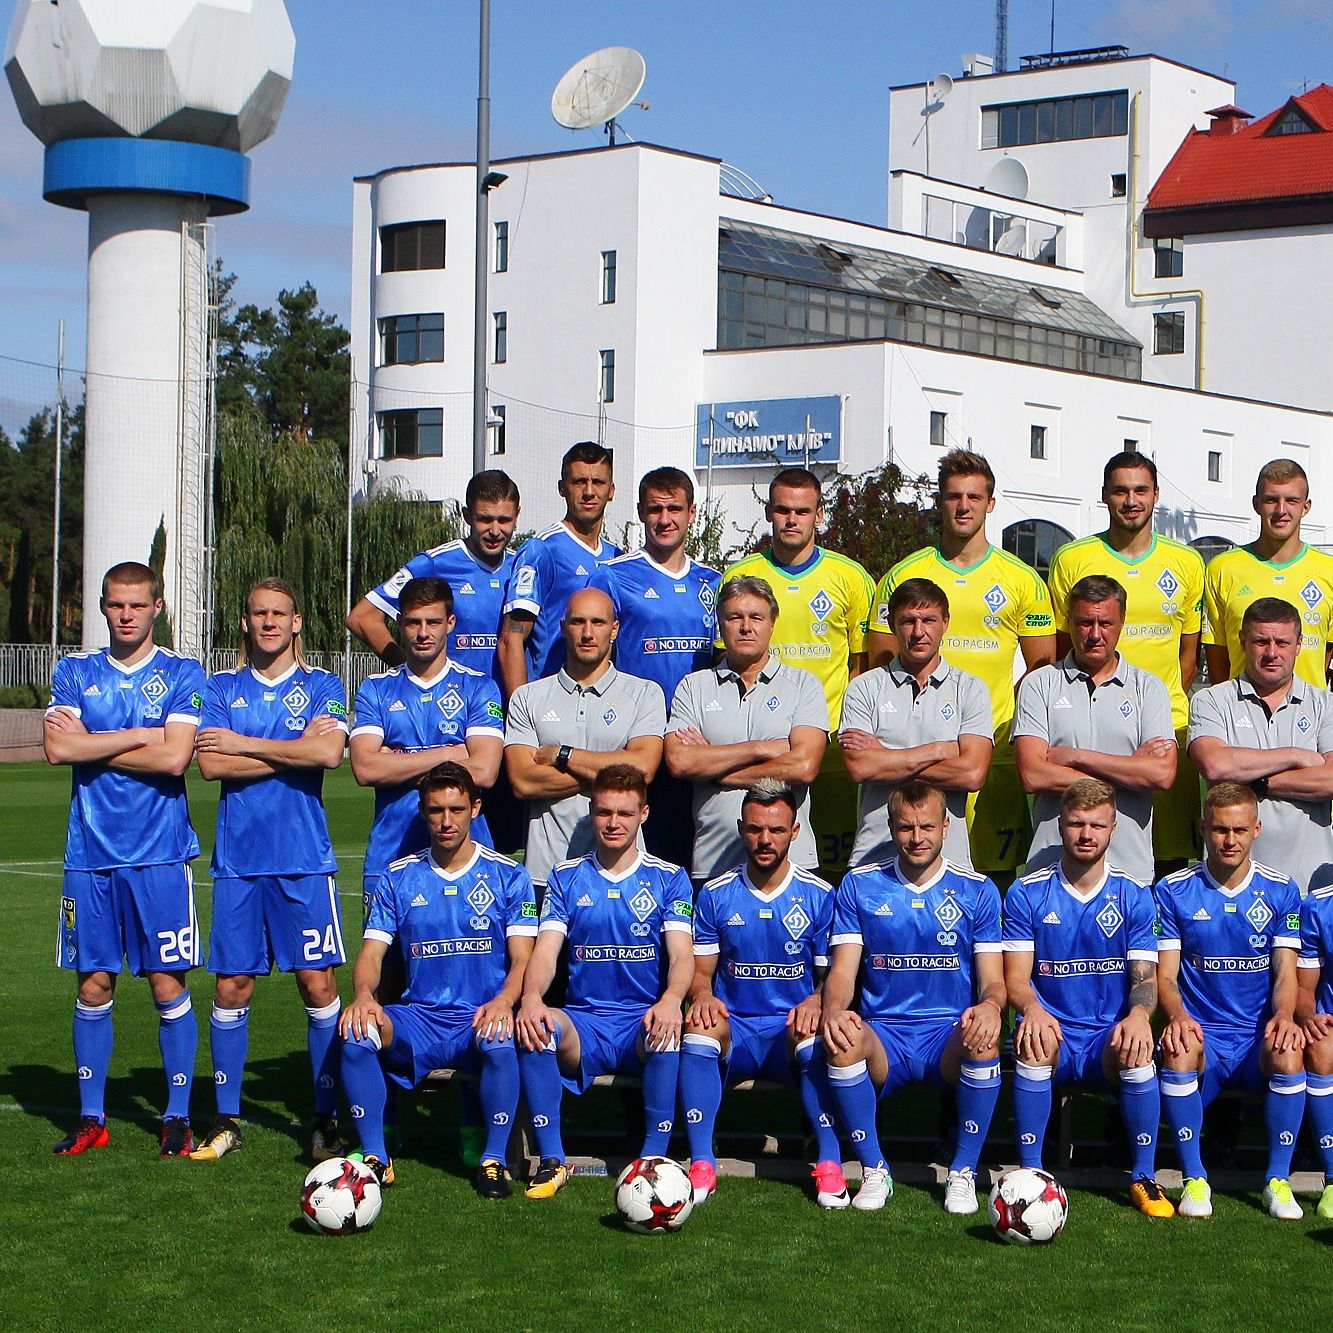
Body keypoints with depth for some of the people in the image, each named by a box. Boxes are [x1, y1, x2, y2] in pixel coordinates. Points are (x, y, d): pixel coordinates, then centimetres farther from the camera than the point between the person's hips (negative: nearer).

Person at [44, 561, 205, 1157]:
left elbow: (174, 757, -12)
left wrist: (91, 743, -6)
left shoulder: (182, 675, 1)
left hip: (160, 855, -2)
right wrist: (139, 735, -9)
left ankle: (177, 1116, 8)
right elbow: (57, 747, -6)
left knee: (168, 984, -1)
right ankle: (91, 1118, 15)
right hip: (90, 855, 2)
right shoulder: (75, 673, 9)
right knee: (93, 985, 5)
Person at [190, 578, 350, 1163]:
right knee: (230, 988, 3)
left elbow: (328, 751, -13)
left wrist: (246, 744, -7)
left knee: (317, 984, -4)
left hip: (304, 861, -2)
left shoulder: (321, 686, 5)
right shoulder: (220, 689, 10)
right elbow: (211, 764, -5)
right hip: (238, 861, 2)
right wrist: (291, 751, -8)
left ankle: (326, 1119, 5)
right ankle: (227, 1119, 13)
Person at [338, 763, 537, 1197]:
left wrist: (504, 1000, -24)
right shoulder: (398, 878, 11)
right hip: (417, 1019, 2)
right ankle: (375, 1157, -14)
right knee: (355, 1030, -28)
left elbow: (522, 958, -2)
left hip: (480, 1018, -2)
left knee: (500, 1040, -37)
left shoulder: (507, 876, 5)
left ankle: (494, 1160, -18)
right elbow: (371, 952, 5)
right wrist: (363, 994, -19)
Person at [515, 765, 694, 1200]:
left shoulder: (668, 878, 8)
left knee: (667, 1030, -37)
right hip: (583, 1021, 1)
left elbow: (682, 955, -5)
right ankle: (551, 1160, -23)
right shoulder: (566, 878, 12)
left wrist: (671, 1000, -29)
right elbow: (545, 951, 0)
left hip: (643, 1023, -1)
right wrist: (532, 997, -24)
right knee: (534, 1024, -31)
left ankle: (654, 1159, -26)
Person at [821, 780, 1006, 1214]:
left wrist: (989, 1007, -25)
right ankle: (874, 1172, -16)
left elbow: (993, 980, 2)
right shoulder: (859, 886, 8)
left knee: (984, 1042, -35)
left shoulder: (976, 890, 7)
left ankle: (963, 1172, -16)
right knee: (844, 1042, -34)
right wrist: (834, 1010, -23)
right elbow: (842, 970, 2)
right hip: (884, 1035, 0)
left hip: (949, 1035, 0)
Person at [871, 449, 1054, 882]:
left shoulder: (1022, 579, 10)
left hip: (996, 752, 0)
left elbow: (1043, 670, 12)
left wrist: (1014, 729, 0)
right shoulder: (903, 577, 9)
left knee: (998, 874, -1)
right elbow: (881, 667, 10)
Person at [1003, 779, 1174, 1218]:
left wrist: (1138, 1013, -25)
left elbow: (1145, 977, 0)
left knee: (1137, 1049, -33)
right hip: (1054, 1035, 0)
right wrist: (1032, 1008, -27)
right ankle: (1030, 1172, -24)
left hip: (1108, 1040, 0)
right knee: (1035, 1039, -35)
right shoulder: (1026, 894, 4)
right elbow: (1015, 977, -2)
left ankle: (1144, 1177, -17)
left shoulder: (1135, 897, 6)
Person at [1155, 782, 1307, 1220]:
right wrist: (1177, 1014, -22)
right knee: (1179, 1048, -35)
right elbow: (1166, 974, 0)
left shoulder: (1280, 891, 7)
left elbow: (1285, 972, 3)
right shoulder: (1173, 892, 4)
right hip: (1202, 1035, -1)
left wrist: (1284, 1015, -19)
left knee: (1288, 1052, -33)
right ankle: (1194, 1179, -20)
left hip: (1257, 1039, 1)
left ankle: (1278, 1180, -16)